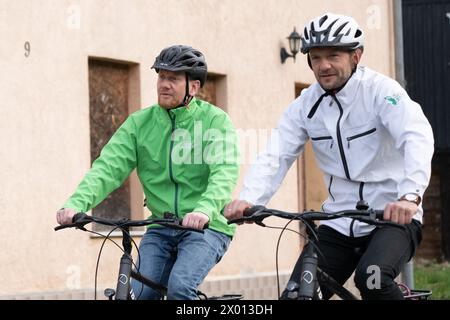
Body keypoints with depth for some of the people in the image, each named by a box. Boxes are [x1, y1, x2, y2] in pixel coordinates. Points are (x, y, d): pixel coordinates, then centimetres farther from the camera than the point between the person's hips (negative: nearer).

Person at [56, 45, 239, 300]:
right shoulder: (140, 123, 5)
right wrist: (76, 204, -25)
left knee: (179, 287, -27)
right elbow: (108, 167, -7)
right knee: (141, 292, -12)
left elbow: (224, 171, -21)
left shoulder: (215, 120, -6)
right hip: (161, 228, 4)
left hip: (207, 227, -4)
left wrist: (204, 211, -41)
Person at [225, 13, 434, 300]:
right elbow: (275, 157, -7)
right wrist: (248, 199, -27)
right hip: (339, 224, 5)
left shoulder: (380, 90, -12)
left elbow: (418, 138, -28)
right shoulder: (305, 106, 3)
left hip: (393, 217, -5)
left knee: (372, 278, -33)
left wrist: (410, 196, -45)